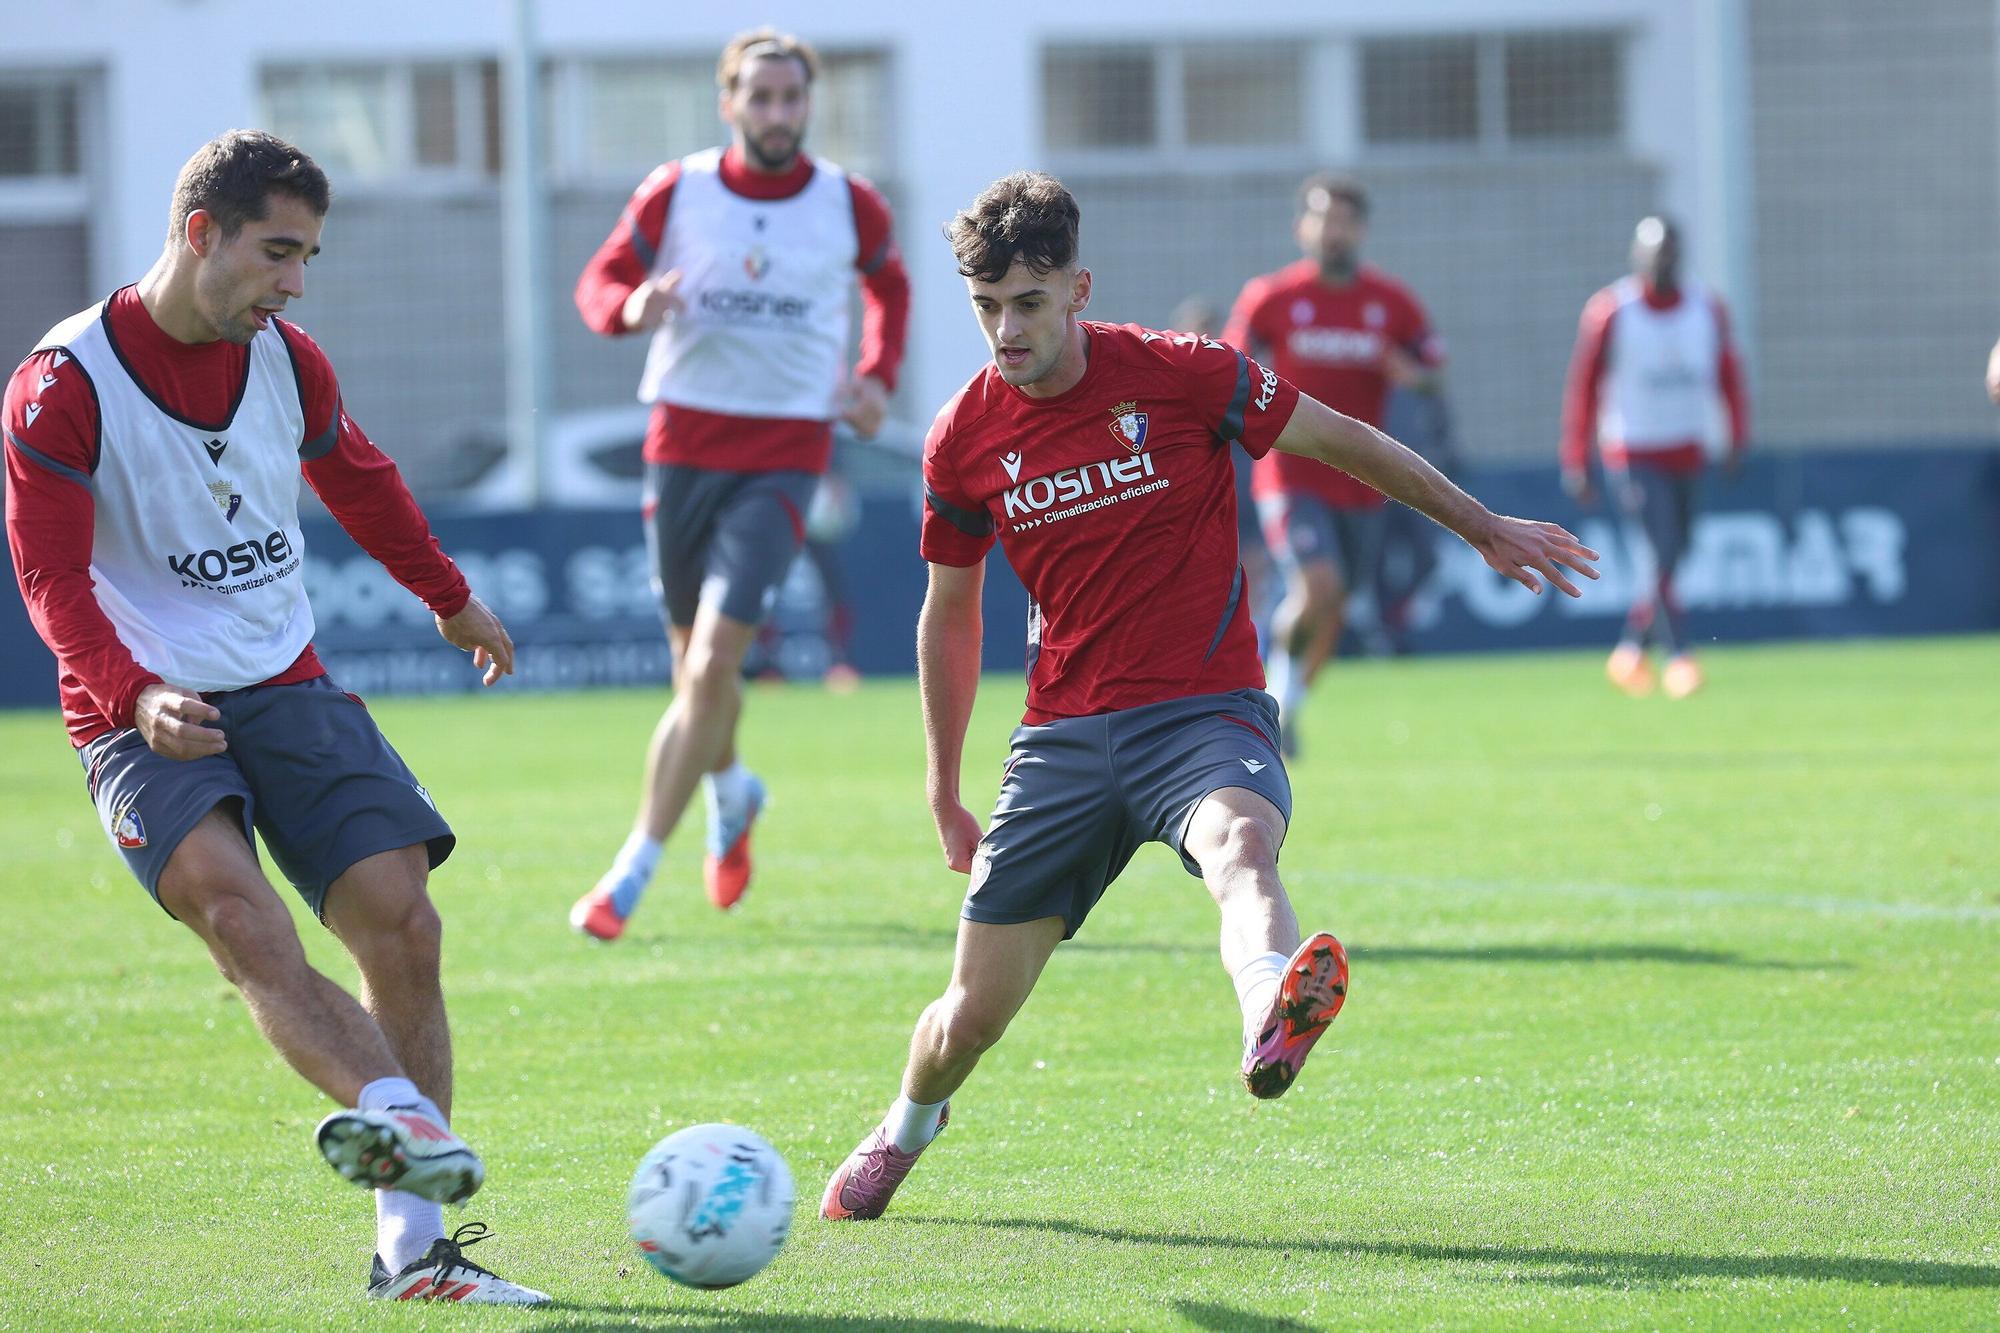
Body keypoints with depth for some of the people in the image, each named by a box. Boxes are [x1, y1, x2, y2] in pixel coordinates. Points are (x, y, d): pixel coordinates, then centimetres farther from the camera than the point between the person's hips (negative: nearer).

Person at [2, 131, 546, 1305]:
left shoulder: (286, 361, 7)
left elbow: (358, 479, 27)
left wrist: (451, 598, 40)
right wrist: (135, 697, -32)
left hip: (287, 689, 5)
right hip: (148, 717, -5)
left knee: (403, 922, -10)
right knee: (234, 906, -31)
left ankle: (412, 1249, -7)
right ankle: (395, 1112, -51)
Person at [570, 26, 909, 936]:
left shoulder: (849, 205, 1)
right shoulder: (675, 193, -1)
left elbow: (888, 284, 21)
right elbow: (600, 281, 6)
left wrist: (877, 377, 4)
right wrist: (634, 305, -18)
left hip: (786, 454, -2)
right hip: (684, 442, 2)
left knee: (714, 657, -15)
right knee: (694, 660, 11)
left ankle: (633, 873, -11)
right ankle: (730, 792, 45)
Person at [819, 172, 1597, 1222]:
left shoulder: (1176, 375, -8)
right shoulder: (965, 439, 1)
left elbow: (1342, 441, 5)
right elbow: (950, 612, 17)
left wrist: (1486, 529, 14)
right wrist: (944, 795, 20)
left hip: (1204, 712, -3)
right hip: (1063, 734, 3)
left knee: (1238, 843, -39)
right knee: (974, 1014, 4)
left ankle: (1270, 1022, -72)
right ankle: (905, 1131, 39)